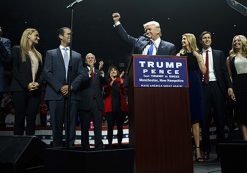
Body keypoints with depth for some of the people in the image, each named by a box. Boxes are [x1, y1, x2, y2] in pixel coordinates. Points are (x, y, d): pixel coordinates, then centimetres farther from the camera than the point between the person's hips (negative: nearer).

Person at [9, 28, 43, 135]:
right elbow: (15, 70, -5)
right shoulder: (17, 50, 3)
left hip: (35, 90, 5)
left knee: (32, 119, 3)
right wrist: (26, 84, -13)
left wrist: (38, 83, -5)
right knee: (19, 118, -1)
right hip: (20, 89, -4)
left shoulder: (38, 54, 19)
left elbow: (41, 72, 15)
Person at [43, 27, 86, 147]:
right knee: (57, 125, 0)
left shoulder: (77, 55, 18)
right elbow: (47, 73, 1)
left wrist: (71, 86, -8)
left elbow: (80, 74, 9)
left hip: (72, 94, 2)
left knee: (71, 126, 0)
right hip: (55, 94, -1)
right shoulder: (51, 53, 12)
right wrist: (60, 87, -10)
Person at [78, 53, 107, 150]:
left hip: (97, 103, 2)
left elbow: (104, 82, -2)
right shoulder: (82, 71, 8)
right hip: (85, 103, -2)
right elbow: (81, 83, -10)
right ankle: (85, 147, 12)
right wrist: (90, 72, -24)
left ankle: (99, 147, 1)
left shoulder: (99, 72, 16)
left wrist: (101, 71, -19)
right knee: (85, 128, 4)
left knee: (98, 127, -2)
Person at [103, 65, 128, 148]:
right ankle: (110, 144, -1)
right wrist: (112, 81, -15)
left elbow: (124, 92, 0)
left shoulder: (121, 80, 13)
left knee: (120, 127, 3)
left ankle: (119, 143, 11)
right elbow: (106, 91, -9)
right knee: (110, 127, -6)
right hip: (110, 107, -1)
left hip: (120, 106, 2)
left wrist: (121, 82, -13)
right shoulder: (107, 81, 10)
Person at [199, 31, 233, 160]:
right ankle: (206, 149, 10)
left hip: (217, 86, 1)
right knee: (205, 118, 2)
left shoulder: (219, 53, 12)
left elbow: (224, 71, 6)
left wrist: (229, 86, -4)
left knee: (219, 117, 5)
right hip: (203, 87, -1)